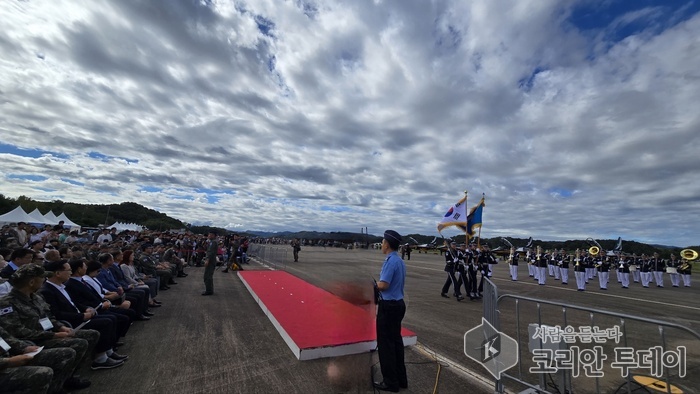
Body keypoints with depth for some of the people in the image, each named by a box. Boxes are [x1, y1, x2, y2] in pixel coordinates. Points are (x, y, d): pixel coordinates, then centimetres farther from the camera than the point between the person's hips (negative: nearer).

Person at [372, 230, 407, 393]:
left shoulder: (390, 261, -21)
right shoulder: (399, 260, 8)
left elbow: (383, 285, -24)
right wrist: (382, 276, 7)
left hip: (388, 306, -9)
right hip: (398, 304, 9)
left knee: (386, 344, 6)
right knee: (396, 341, 19)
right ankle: (401, 379, 32)